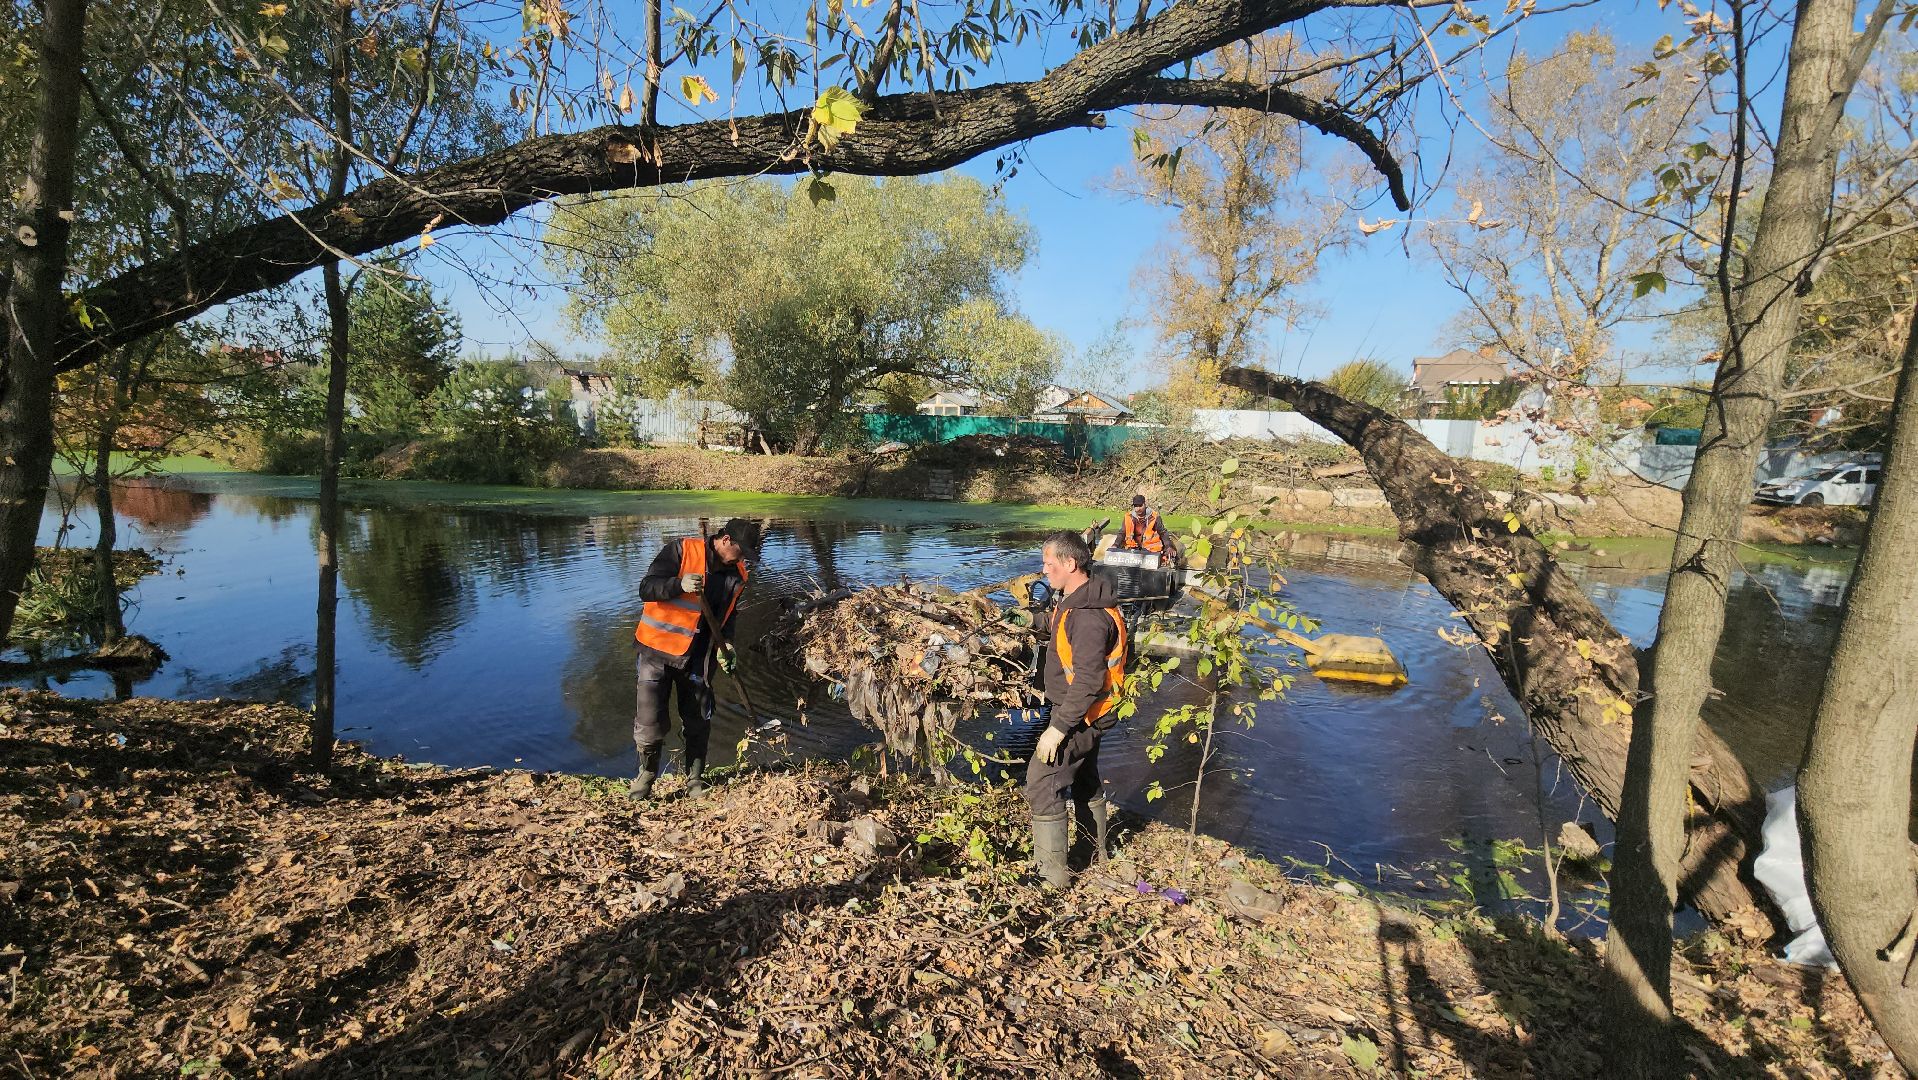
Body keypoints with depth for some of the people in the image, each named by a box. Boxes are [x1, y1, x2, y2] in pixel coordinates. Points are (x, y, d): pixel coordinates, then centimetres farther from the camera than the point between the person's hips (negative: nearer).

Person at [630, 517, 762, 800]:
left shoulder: (737, 575, 3)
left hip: (698, 657, 4)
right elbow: (646, 588, -17)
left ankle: (695, 779, 25)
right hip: (658, 650, -4)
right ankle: (646, 775, 23)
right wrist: (679, 585, -36)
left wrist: (725, 643, -3)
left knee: (698, 722, 8)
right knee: (649, 720, 0)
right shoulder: (681, 551, -14)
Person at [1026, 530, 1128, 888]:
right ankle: (1095, 851, 42)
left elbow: (1088, 683, -31)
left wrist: (1058, 728, -28)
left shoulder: (1089, 617, -29)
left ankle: (1052, 871, 4)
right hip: (1084, 712, 11)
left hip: (1080, 716, -11)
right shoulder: (1072, 602, 4)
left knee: (1041, 781, -6)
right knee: (1085, 779, 24)